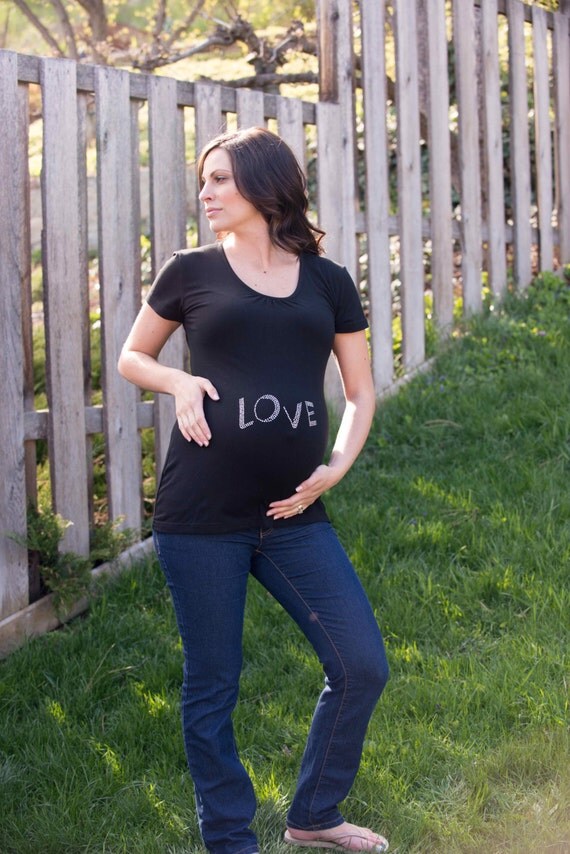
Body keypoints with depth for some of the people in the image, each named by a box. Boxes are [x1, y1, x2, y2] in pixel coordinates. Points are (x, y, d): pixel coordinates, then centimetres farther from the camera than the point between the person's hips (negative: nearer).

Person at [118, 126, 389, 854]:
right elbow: (132, 357, 14)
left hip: (293, 516, 3)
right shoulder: (191, 273, 3)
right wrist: (180, 383, -7)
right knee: (211, 688, 5)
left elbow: (360, 392, 14)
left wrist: (337, 466, -3)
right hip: (202, 517, -2)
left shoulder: (327, 282, 8)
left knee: (362, 667, 2)